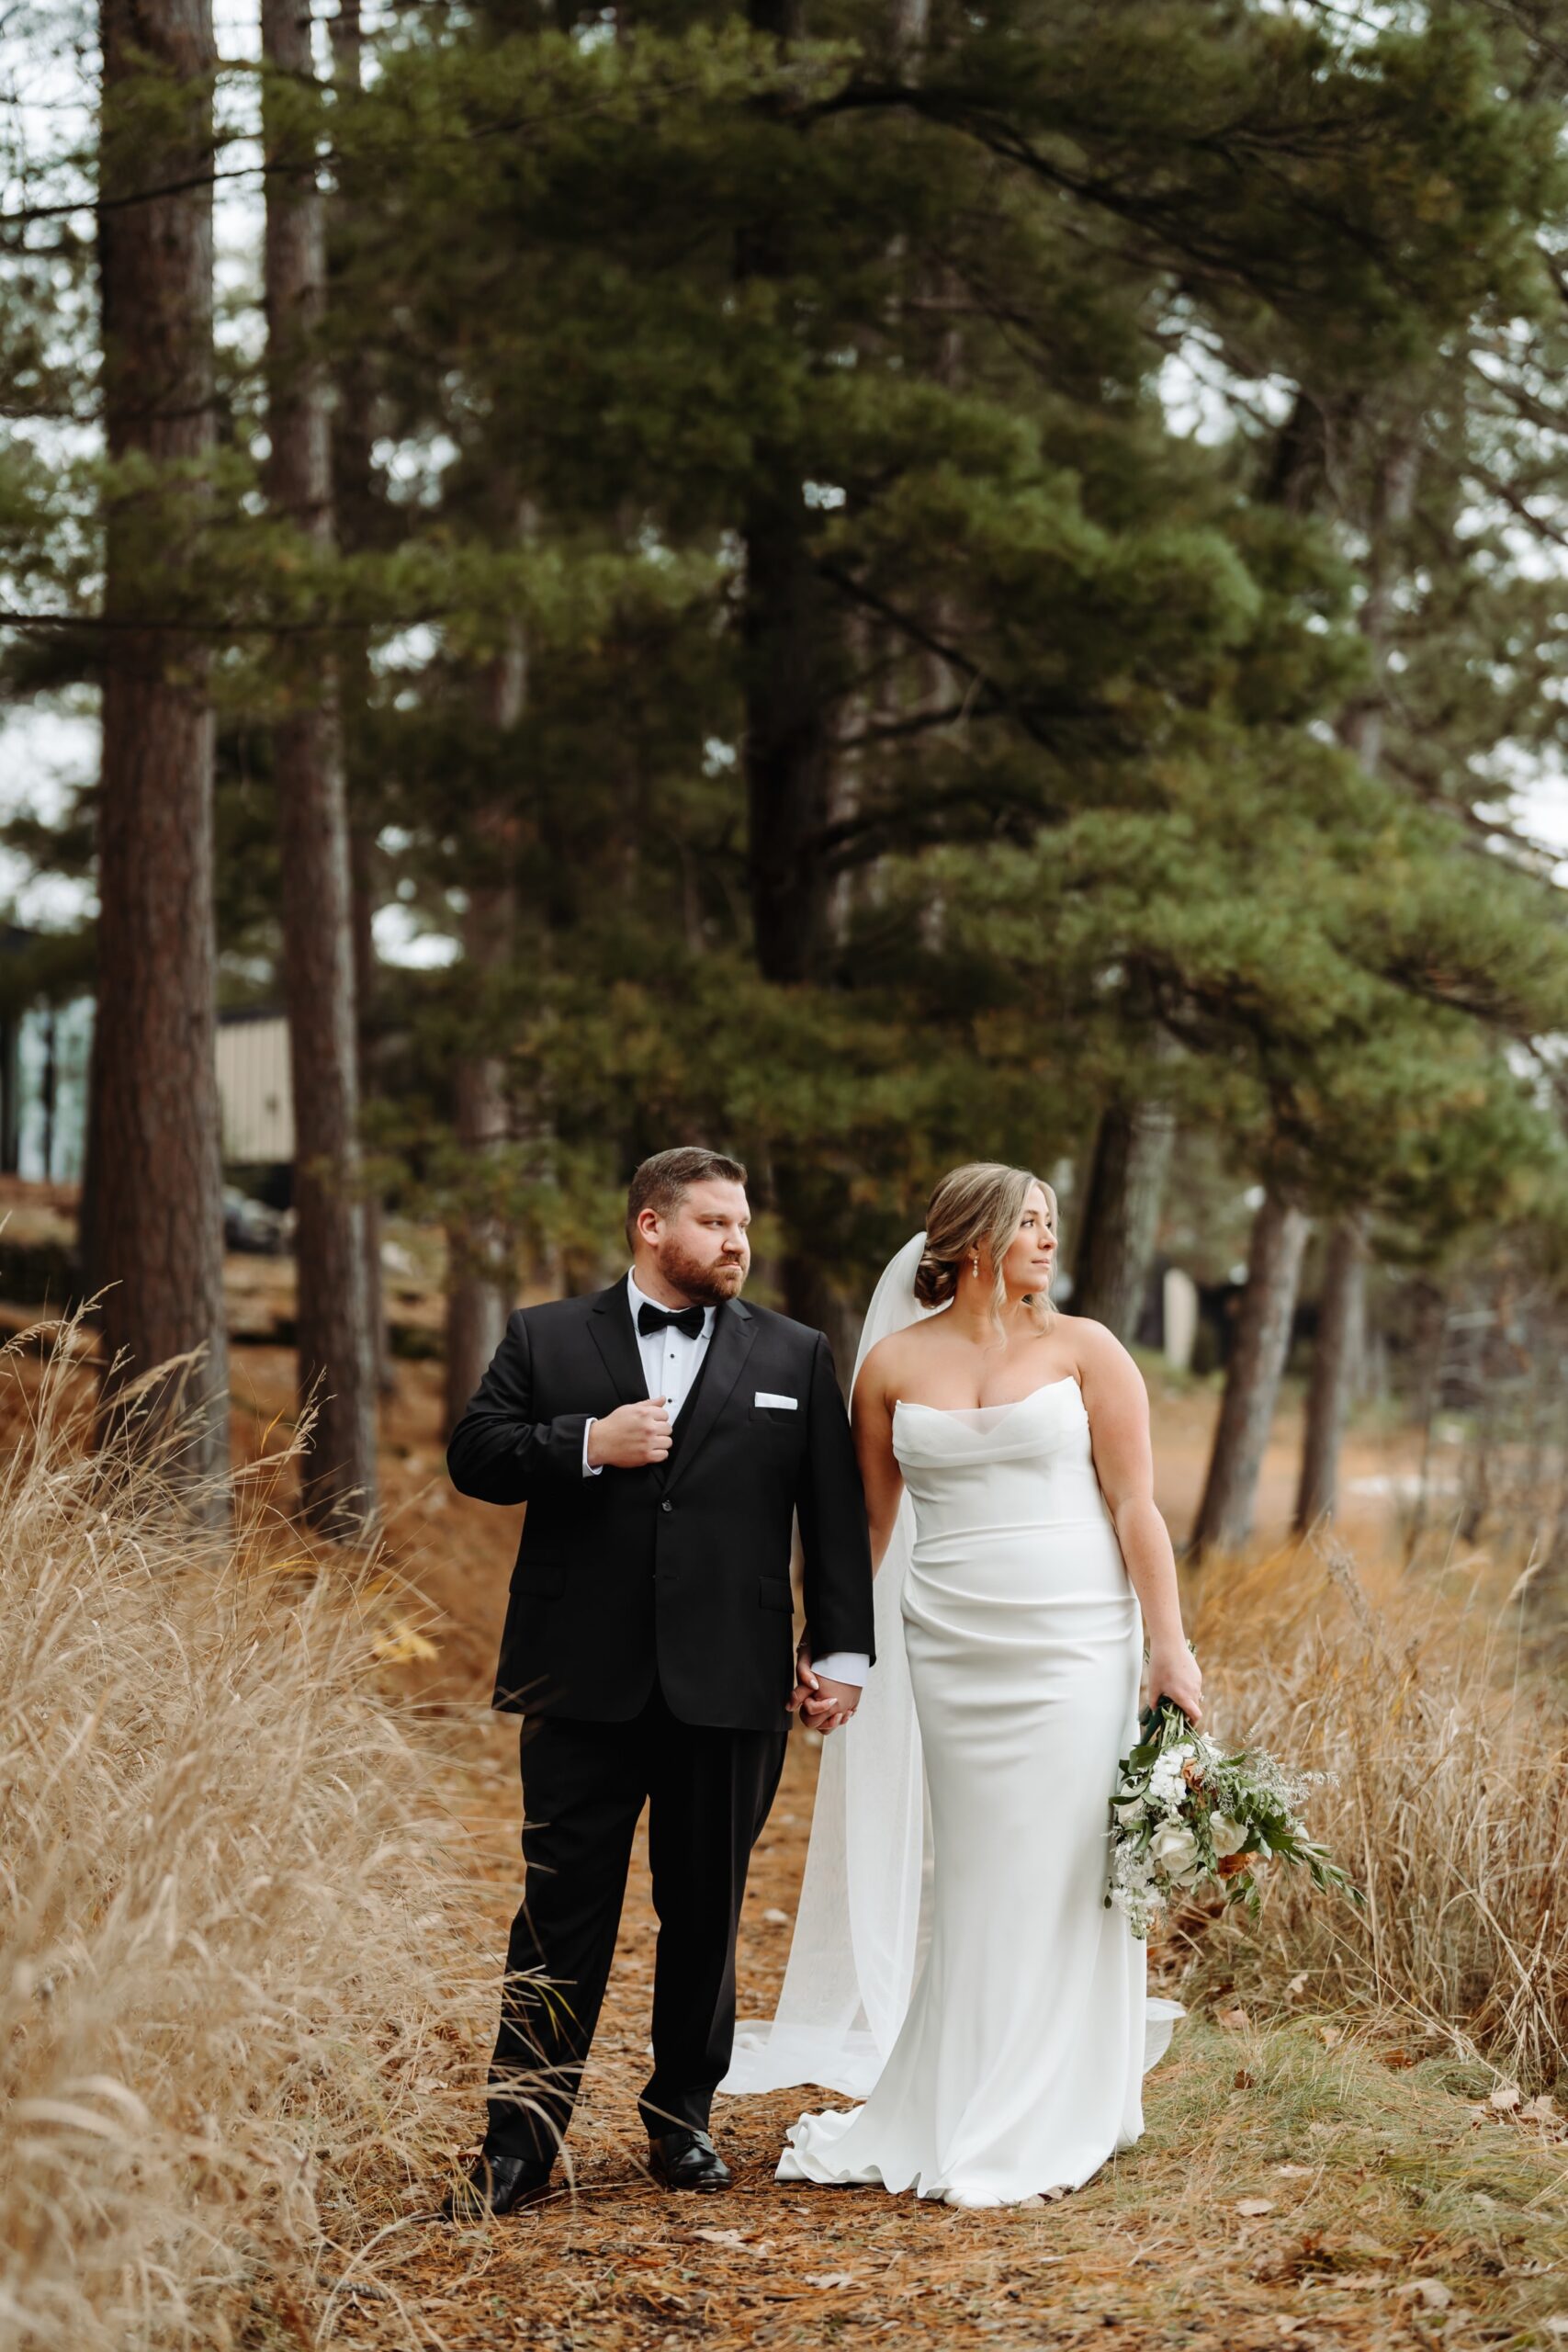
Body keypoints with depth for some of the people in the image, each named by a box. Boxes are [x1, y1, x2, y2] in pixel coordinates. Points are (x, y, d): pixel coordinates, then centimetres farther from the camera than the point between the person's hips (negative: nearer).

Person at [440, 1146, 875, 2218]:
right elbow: (473, 1455, 0)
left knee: (706, 1916, 11)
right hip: (584, 1683, -1)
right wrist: (585, 1444, -14)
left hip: (731, 1688, 1)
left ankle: (683, 2117, 26)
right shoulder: (545, 1339, 7)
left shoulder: (795, 1356, 8)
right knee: (561, 1918, 0)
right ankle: (520, 2145, 5)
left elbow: (838, 1516, 7)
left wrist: (842, 1652, 1)